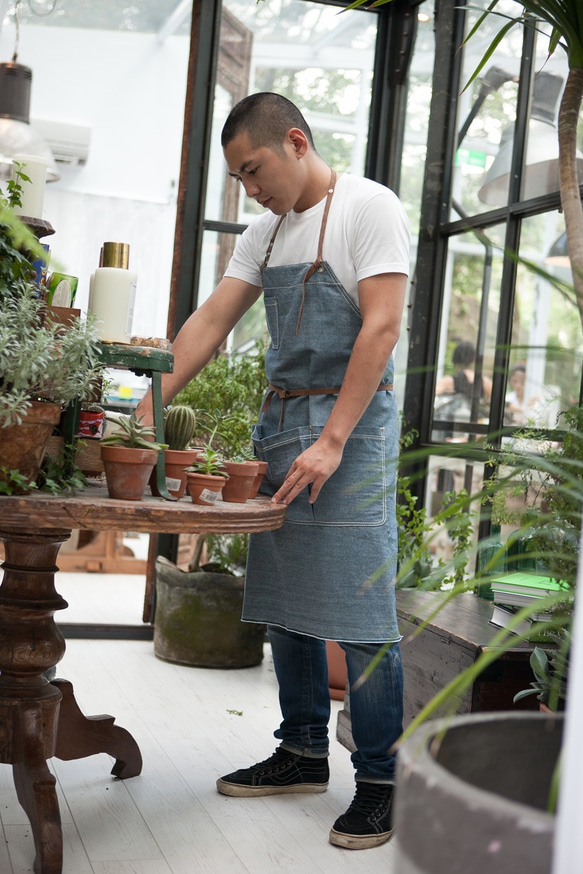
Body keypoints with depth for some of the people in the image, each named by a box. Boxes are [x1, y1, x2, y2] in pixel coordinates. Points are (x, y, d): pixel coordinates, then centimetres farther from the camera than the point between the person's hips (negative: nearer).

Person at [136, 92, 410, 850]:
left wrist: (332, 440, -20)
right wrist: (148, 409, 3)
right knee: (284, 603, 10)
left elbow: (381, 326, -15)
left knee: (359, 612, -7)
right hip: (279, 420, 8)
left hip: (349, 423, -8)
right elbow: (211, 322, 13)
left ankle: (382, 780, 2)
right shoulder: (267, 231, 15)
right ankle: (304, 754, 23)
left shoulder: (369, 206, -7)